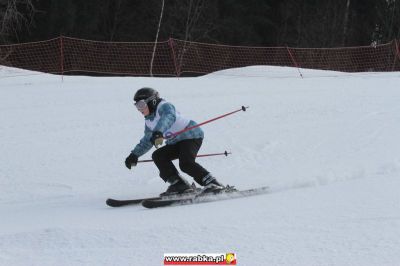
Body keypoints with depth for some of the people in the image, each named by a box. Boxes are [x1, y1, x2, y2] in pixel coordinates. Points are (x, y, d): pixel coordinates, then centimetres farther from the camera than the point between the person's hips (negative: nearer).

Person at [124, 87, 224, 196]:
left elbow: (169, 117, -38)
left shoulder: (164, 106, -13)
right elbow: (147, 141, 29)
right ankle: (178, 184, -10)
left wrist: (158, 132, -55)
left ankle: (212, 183, -23)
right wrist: (134, 154, 21)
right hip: (176, 142, 9)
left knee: (185, 163, -29)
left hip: (191, 135, -9)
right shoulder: (149, 121, 14)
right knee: (158, 156, -7)